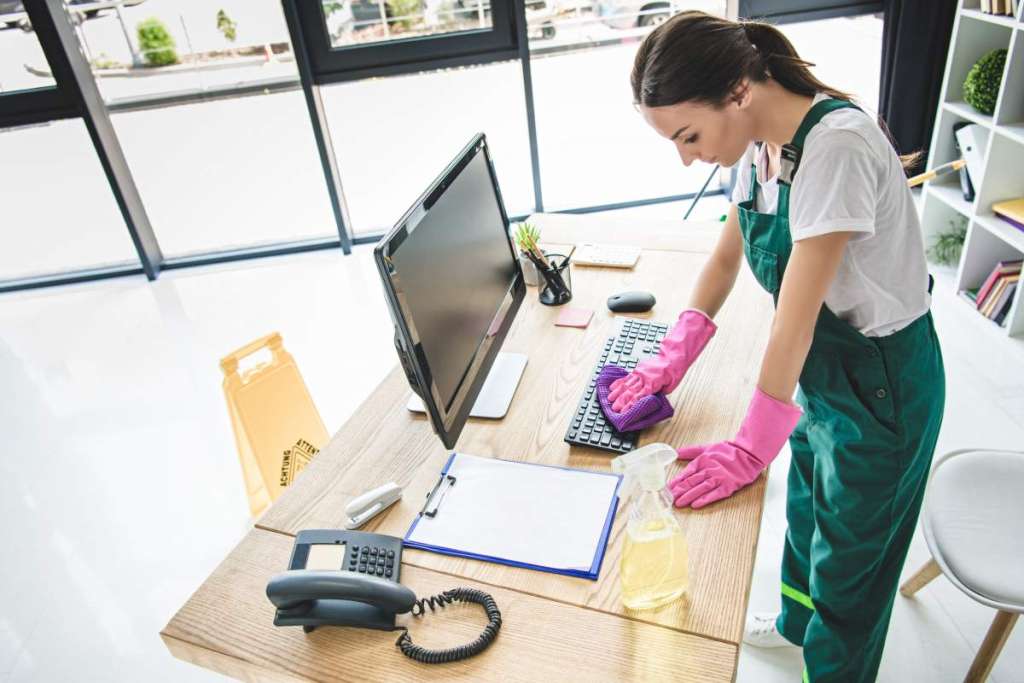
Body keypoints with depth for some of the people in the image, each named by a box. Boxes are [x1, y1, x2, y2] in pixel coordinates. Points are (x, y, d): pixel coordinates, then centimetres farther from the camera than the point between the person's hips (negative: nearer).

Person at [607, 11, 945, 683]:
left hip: (881, 385, -8)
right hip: (818, 368, 8)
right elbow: (727, 256, 5)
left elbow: (796, 312, -30)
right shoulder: (760, 142, -5)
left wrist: (751, 447, -23)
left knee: (849, 556, 14)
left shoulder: (836, 145, -31)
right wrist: (675, 356, -5)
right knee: (806, 508, 29)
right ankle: (796, 622, 57)